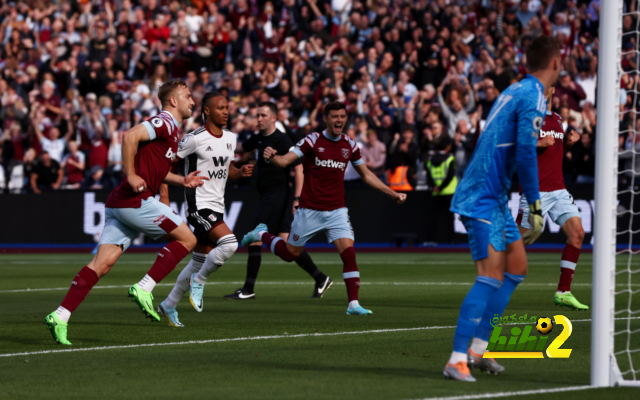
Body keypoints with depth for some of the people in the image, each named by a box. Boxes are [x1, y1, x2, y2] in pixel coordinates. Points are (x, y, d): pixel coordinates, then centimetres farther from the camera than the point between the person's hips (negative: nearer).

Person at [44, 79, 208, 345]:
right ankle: (144, 289, -6)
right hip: (135, 201, -9)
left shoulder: (169, 129, 24)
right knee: (187, 239, 0)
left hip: (120, 204, 9)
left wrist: (182, 181, 25)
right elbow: (130, 135, -22)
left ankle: (60, 316, -9)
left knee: (102, 264, 0)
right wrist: (131, 176, -21)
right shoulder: (165, 122, -7)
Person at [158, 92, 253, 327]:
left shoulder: (230, 138, 10)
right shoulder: (195, 139, -14)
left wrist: (241, 172, 0)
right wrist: (165, 195, -13)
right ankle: (198, 281, -4)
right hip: (199, 204, -8)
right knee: (229, 244, -26)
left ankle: (169, 305, 24)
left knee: (198, 262, 11)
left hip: (217, 207, 8)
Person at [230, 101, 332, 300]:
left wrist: (297, 197, -19)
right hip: (267, 195, 9)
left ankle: (248, 289, -6)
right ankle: (321, 279, 14)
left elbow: (298, 167, -14)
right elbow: (239, 147, 31)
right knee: (285, 241, 8)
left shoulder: (282, 140, -12)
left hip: (278, 193, -9)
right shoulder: (258, 139, 13)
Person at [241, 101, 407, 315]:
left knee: (349, 253, -15)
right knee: (290, 254, 9)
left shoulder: (349, 145, 3)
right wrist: (271, 156, -41)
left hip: (336, 211, 3)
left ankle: (353, 304, -11)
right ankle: (261, 235, 38)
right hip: (309, 210, -3)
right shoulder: (312, 140, -10)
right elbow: (285, 160, -18)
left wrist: (393, 194, 11)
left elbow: (367, 175, 16)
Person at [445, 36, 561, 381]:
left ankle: (477, 350, 17)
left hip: (494, 197, 10)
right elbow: (525, 154, -20)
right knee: (491, 275, -16)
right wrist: (535, 207, -17)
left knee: (517, 267, 14)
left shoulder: (515, 91, 15)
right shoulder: (533, 97, -14)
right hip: (483, 198, -10)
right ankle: (457, 360, -19)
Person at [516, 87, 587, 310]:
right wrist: (537, 144, -21)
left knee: (577, 233, -5)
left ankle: (563, 292, 0)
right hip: (535, 189, -7)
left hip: (558, 189, 7)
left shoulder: (557, 119, 17)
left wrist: (568, 143, 9)